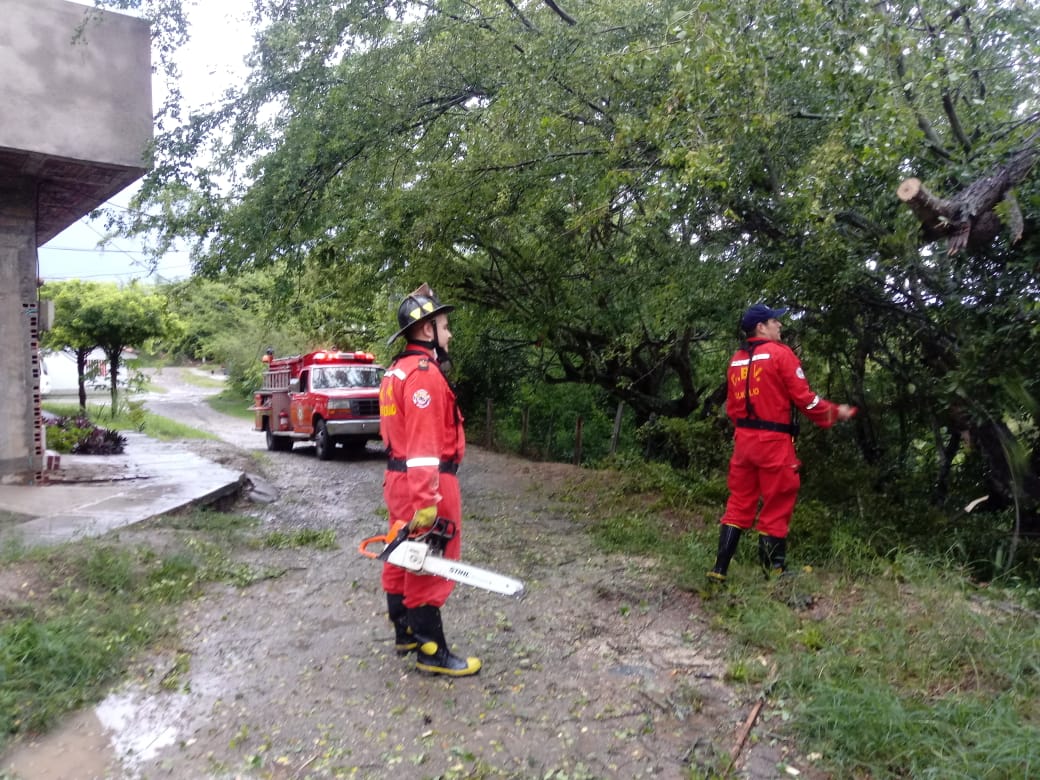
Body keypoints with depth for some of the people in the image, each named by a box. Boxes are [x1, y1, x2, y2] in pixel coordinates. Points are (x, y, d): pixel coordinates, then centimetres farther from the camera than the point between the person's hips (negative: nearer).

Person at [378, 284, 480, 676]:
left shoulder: (396, 371, 13)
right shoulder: (424, 374, -18)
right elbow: (423, 444, -24)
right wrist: (427, 509, -26)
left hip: (398, 477, 10)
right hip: (426, 483, -10)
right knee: (429, 568, -1)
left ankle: (405, 632, 33)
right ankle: (431, 651, 10)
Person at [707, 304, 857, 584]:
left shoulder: (736, 359, 13)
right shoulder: (780, 353, -7)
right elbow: (804, 398, -9)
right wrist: (835, 412, 5)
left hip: (743, 439, 6)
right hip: (774, 442, -6)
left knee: (739, 503, 11)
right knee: (776, 506, 4)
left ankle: (720, 568, 10)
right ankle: (773, 571, 12)